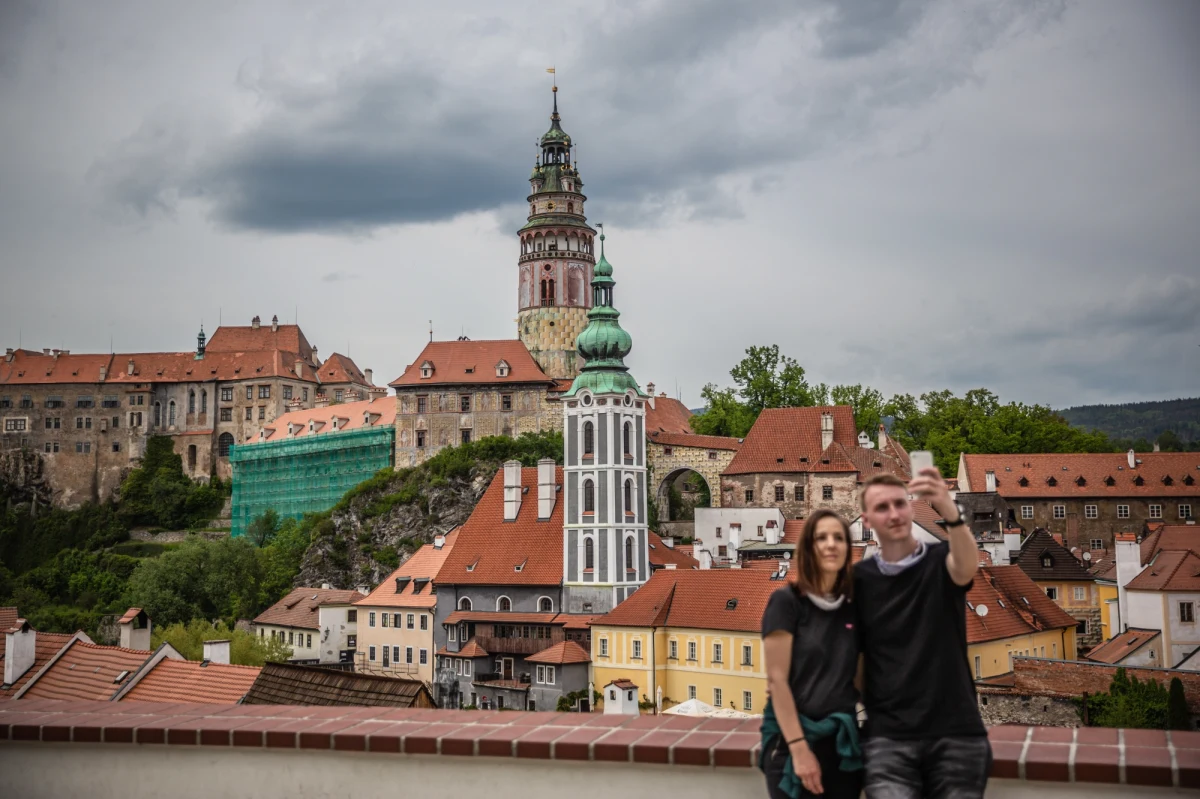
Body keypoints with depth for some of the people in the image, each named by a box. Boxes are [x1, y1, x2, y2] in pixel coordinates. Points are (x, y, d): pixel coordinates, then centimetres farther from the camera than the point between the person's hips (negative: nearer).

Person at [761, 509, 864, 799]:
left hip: (843, 739, 5)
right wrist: (799, 747, -16)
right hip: (792, 739, -5)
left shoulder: (852, 610, 9)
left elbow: (858, 679, 12)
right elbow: (777, 680, -11)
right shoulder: (786, 601, -6)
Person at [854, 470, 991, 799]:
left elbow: (968, 566, -24)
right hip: (888, 737, 1)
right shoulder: (859, 578, 4)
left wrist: (951, 512, -43)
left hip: (956, 733, 0)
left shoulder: (941, 562, 0)